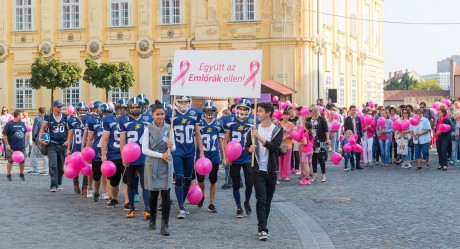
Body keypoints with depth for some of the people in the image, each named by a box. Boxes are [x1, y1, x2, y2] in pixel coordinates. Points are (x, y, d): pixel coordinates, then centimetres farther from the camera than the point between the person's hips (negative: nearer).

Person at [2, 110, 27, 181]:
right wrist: (7, 145, -12)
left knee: (22, 161, 9)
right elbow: (4, 135, -10)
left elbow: (26, 132, 21)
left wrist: (25, 141, 13)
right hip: (12, 147, -5)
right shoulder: (9, 124, -10)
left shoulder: (22, 123, 6)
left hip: (21, 146, 5)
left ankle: (21, 174, 24)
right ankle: (8, 175, 14)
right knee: (10, 161, 2)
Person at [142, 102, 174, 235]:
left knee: (166, 195, -7)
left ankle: (164, 225, -7)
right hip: (153, 164, -1)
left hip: (166, 165, 1)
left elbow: (174, 148, 11)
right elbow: (144, 150, -8)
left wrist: (171, 146, -13)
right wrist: (161, 155, -18)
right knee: (153, 194, 10)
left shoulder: (169, 128, 4)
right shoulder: (148, 128, -3)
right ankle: (152, 220, 29)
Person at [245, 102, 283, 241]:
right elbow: (246, 147, 7)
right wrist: (249, 149, -16)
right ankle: (262, 230, -11)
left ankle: (262, 227, 21)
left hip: (271, 171, 0)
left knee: (268, 202, 8)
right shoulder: (254, 129, 5)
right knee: (261, 200, -9)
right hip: (258, 170, 0)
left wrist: (259, 137, -25)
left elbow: (273, 146, -17)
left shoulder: (277, 130, -1)